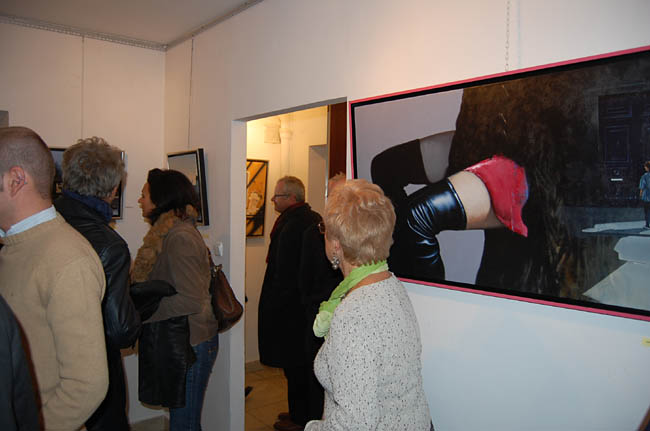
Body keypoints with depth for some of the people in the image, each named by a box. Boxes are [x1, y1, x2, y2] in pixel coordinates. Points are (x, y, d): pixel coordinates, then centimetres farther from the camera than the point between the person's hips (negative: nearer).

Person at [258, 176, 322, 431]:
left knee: (294, 365, 5)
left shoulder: (291, 225, -21)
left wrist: (272, 306, -12)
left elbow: (284, 273, -21)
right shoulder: (313, 219, 7)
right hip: (308, 302, 10)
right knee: (303, 361, 20)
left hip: (290, 305, -10)